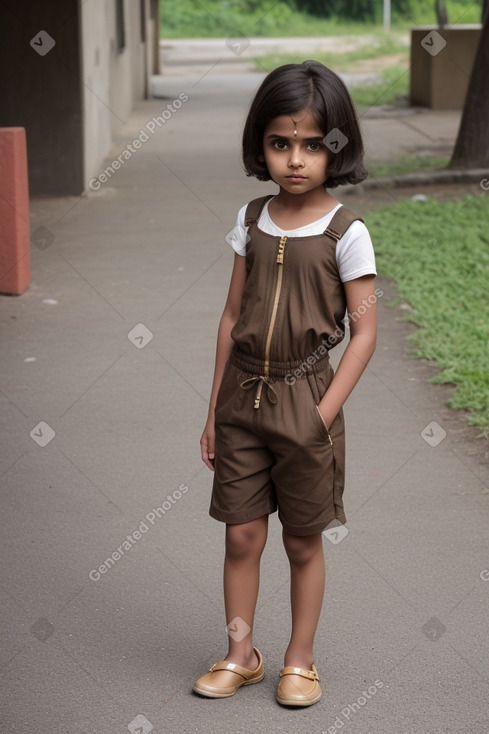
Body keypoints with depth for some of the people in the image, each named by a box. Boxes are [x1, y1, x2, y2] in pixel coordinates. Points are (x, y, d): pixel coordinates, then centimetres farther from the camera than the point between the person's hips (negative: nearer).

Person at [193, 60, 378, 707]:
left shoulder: (345, 231, -10)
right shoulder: (253, 221, 3)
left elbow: (365, 331, -9)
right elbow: (233, 317, 9)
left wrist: (324, 414, -14)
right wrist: (215, 410, 9)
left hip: (305, 402, -3)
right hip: (242, 398, 3)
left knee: (303, 542, 9)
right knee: (242, 537, 8)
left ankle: (300, 660, 24)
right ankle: (240, 655, 23)